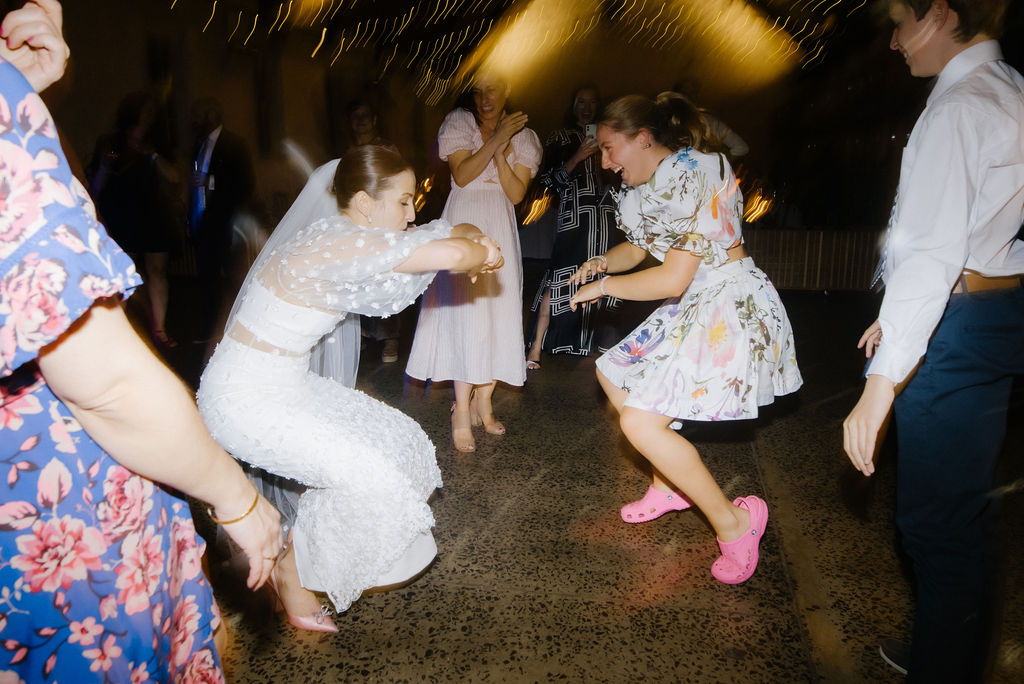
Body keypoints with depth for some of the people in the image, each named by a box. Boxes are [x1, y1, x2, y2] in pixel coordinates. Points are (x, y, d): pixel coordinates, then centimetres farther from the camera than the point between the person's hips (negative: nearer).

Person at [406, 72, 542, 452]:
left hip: (499, 228, 3)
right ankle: (462, 410, -8)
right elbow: (461, 175, -11)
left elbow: (517, 193, -1)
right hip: (464, 224, -3)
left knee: (500, 312, -1)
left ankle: (483, 400, 12)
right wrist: (494, 141, -16)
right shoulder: (457, 123, 4)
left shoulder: (523, 137, 9)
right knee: (465, 311, -12)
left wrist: (501, 152, -11)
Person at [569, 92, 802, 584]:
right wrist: (602, 263, -1)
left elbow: (673, 280, -25)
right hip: (690, 308, 10)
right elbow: (637, 248, 21)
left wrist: (603, 287, -13)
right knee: (613, 373, 20)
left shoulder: (694, 174, -22)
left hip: (732, 309, -10)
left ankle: (733, 521, -2)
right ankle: (669, 486, 29)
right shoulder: (646, 183, 7)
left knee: (641, 423, -18)